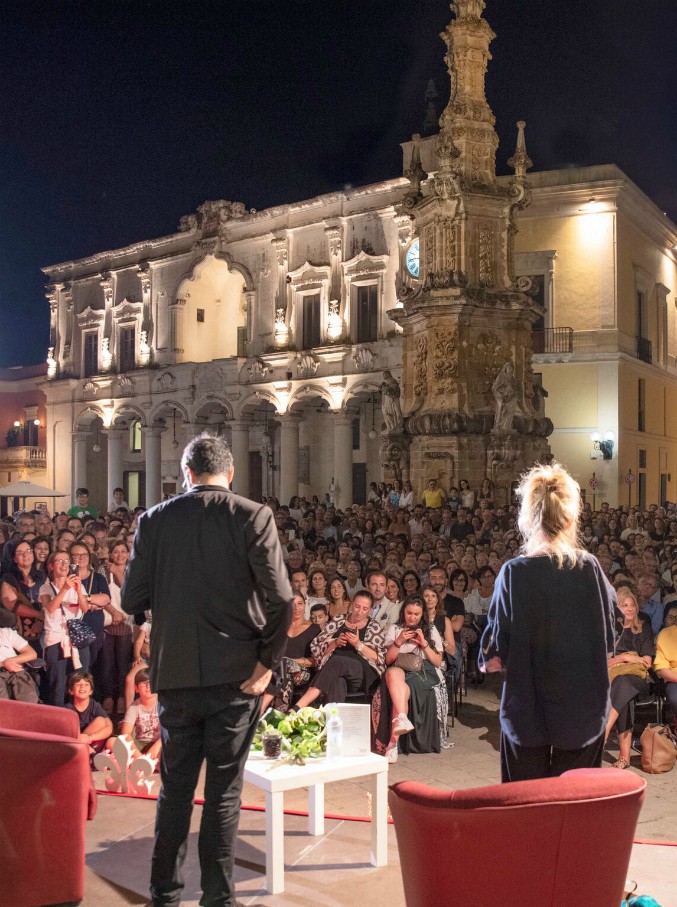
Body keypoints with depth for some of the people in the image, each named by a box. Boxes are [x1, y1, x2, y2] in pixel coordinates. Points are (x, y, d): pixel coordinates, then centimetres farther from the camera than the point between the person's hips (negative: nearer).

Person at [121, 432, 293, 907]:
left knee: (175, 787, 16)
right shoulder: (254, 516, -8)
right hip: (236, 673, -2)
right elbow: (280, 600, -15)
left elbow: (132, 600, -1)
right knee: (224, 792, 9)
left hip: (175, 673, 2)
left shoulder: (155, 519, -1)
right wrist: (267, 663, -5)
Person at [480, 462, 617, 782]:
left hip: (527, 711, -2)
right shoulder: (589, 568, -7)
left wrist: (489, 658, 10)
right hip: (584, 711, 2)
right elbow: (610, 637, 4)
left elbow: (494, 657, -11)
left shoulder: (513, 573, -14)